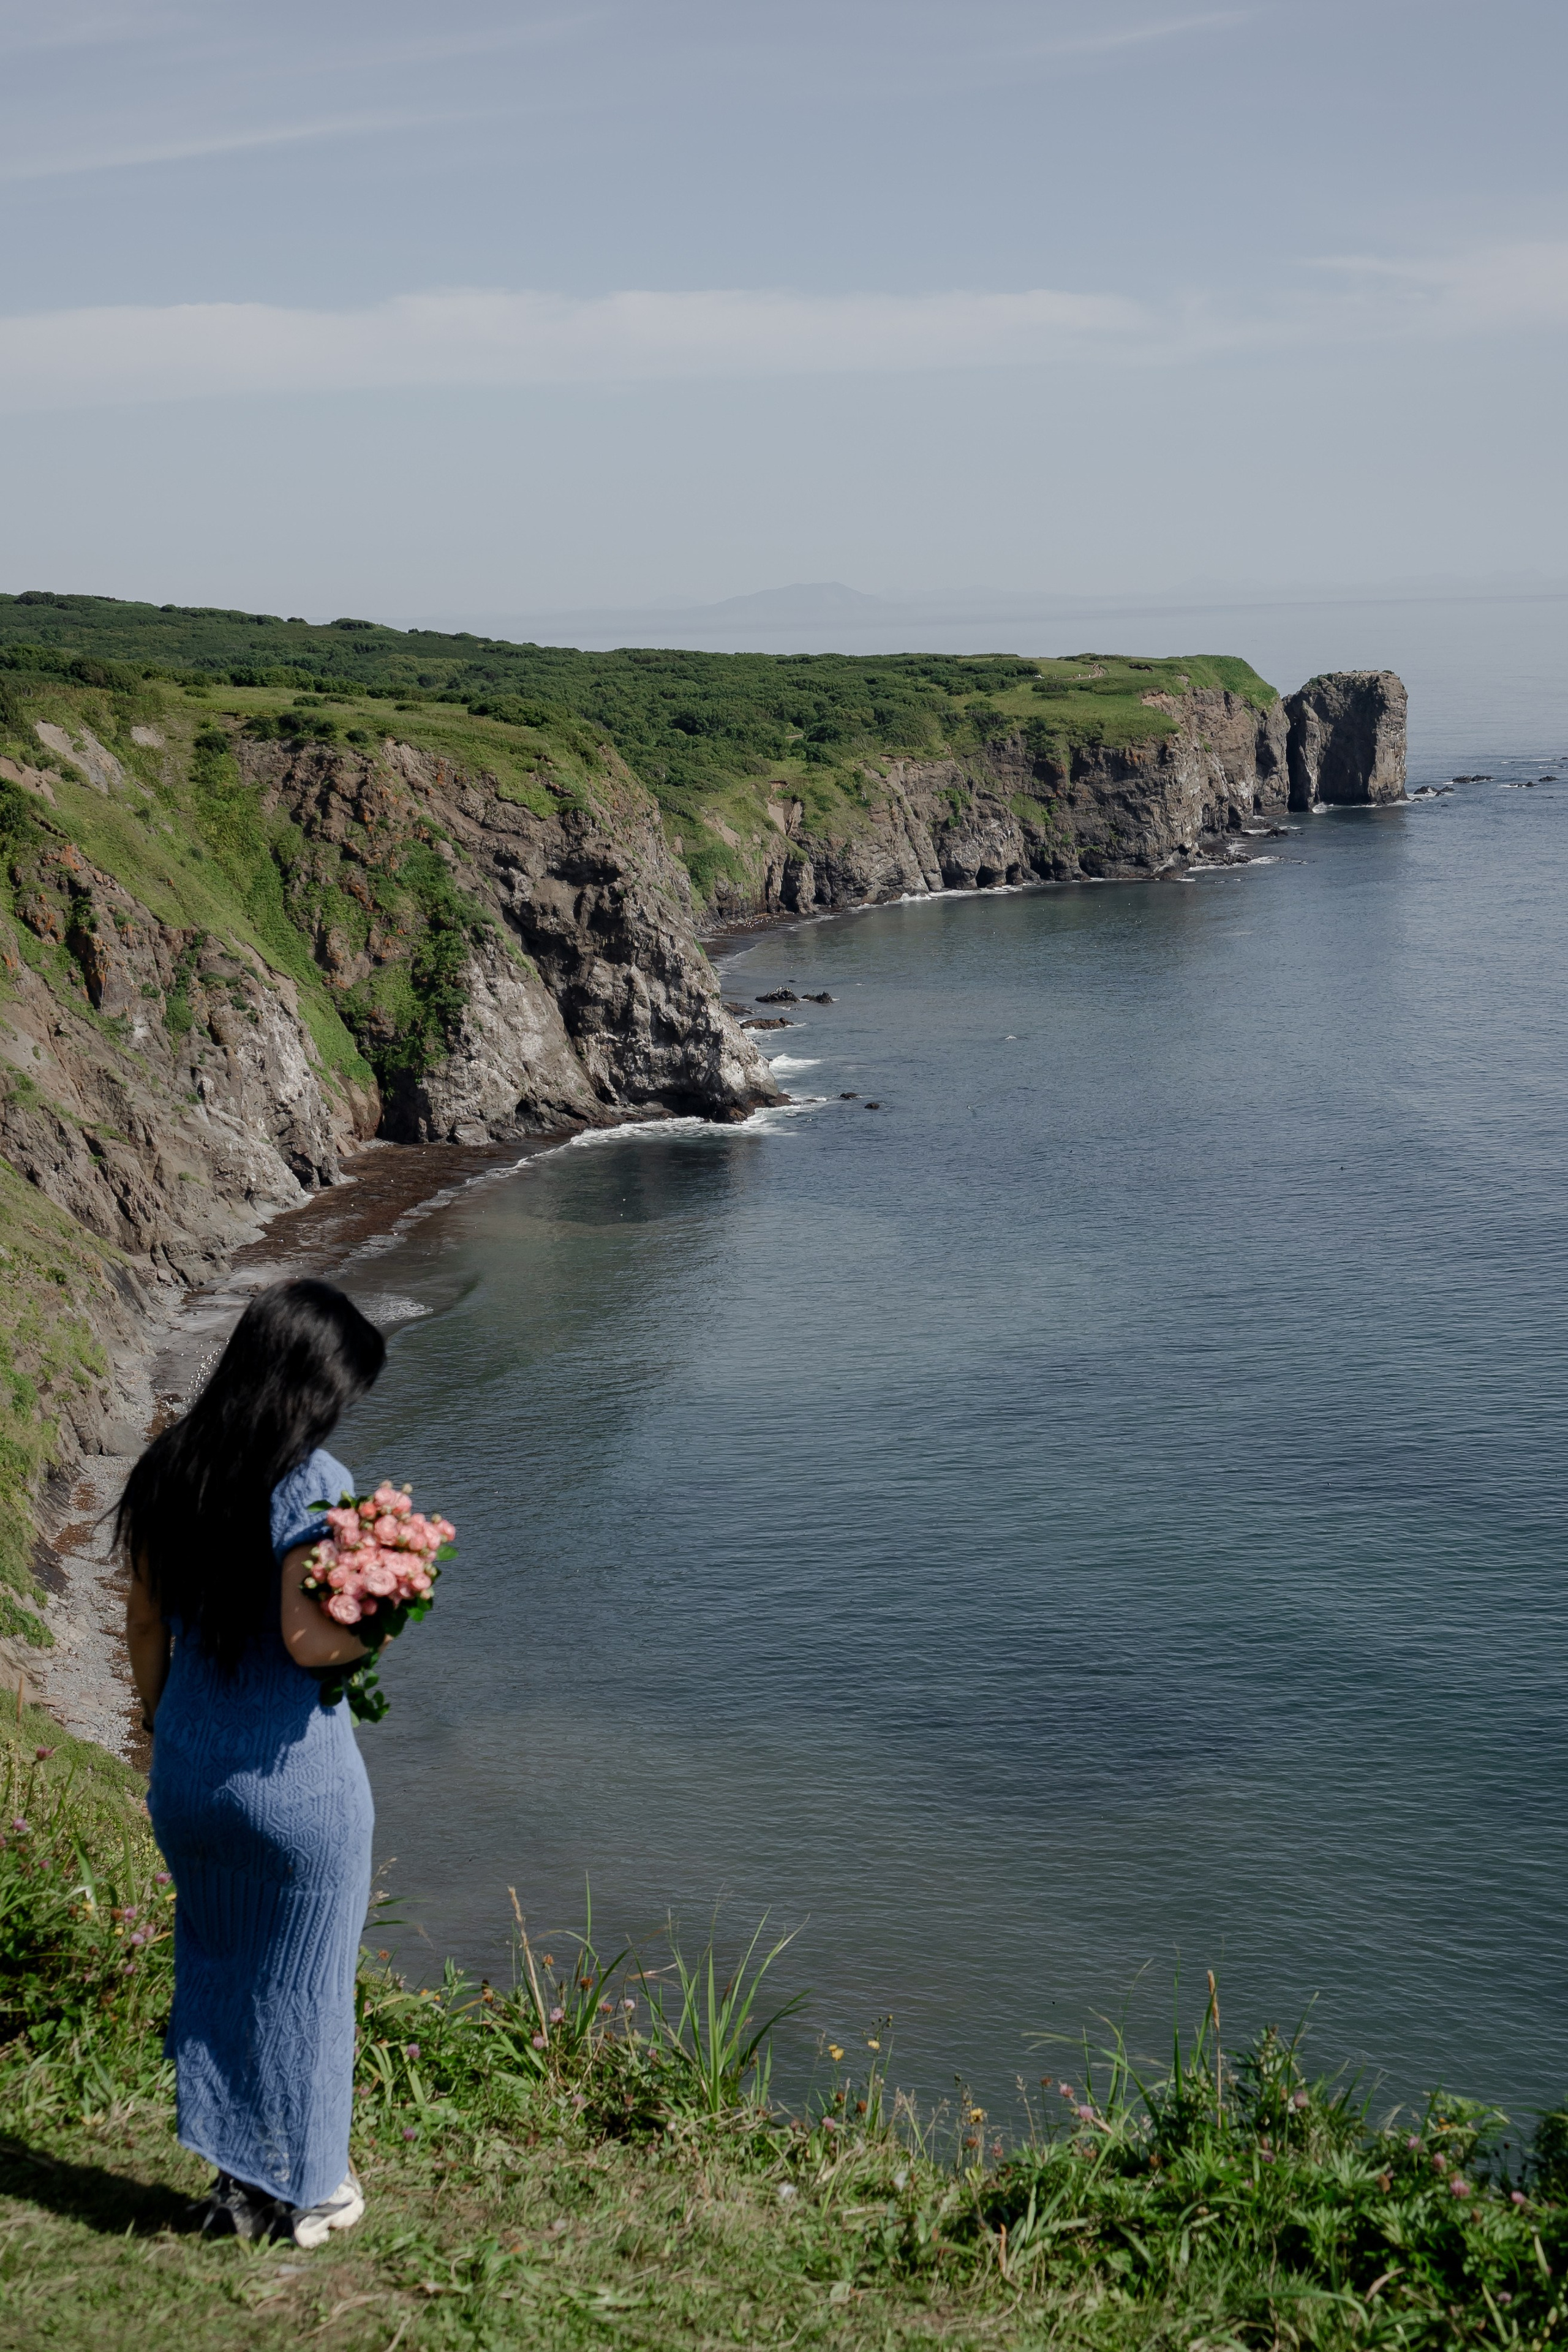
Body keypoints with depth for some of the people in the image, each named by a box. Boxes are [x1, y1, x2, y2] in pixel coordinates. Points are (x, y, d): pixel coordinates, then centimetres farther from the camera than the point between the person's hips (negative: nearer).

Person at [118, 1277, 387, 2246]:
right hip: (296, 1775, -6)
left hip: (188, 1767, 6)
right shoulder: (312, 1485, -19)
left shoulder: (169, 1469, 1)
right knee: (301, 1980, 12)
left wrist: (163, 1730, 17)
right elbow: (307, 1638, -24)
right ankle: (307, 2191, 27)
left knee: (214, 1972, 20)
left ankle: (237, 2183, 32)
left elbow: (145, 1622, 7)